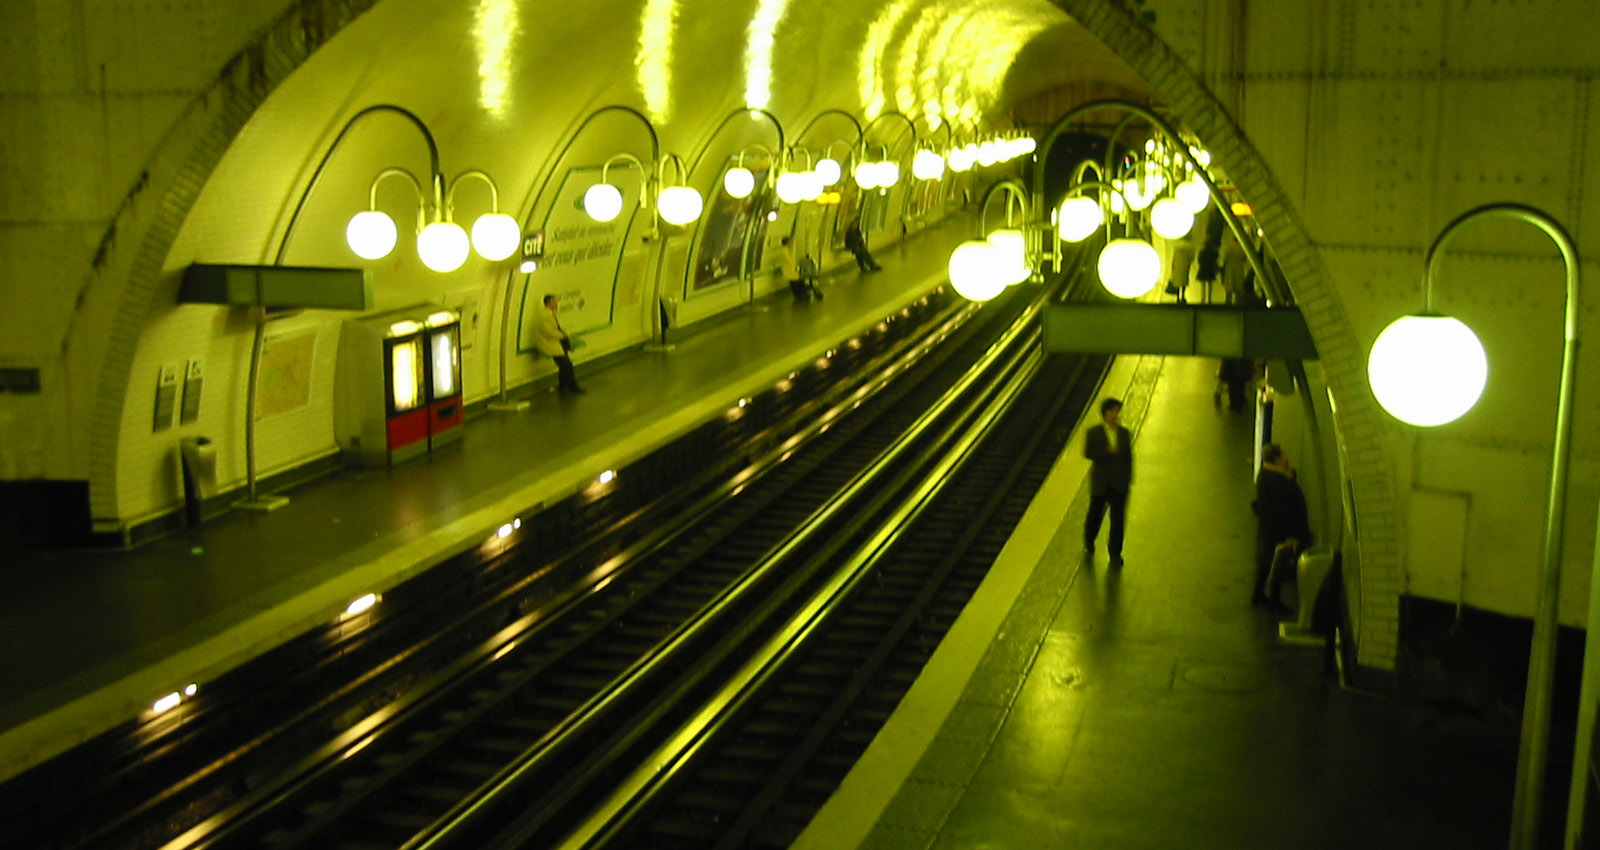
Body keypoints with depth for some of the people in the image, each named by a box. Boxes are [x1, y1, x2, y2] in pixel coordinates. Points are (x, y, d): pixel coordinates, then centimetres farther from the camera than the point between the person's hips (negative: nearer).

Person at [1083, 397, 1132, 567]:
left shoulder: (1124, 433, 2)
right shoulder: (1093, 433, -7)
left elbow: (1128, 457, 7)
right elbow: (1087, 453, -18)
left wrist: (1128, 478, 3)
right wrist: (1107, 451, -28)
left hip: (1119, 484, 1)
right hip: (1100, 483, -1)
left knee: (1118, 518, 1)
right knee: (1095, 514, 13)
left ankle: (1115, 552, 14)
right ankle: (1089, 540, 41)